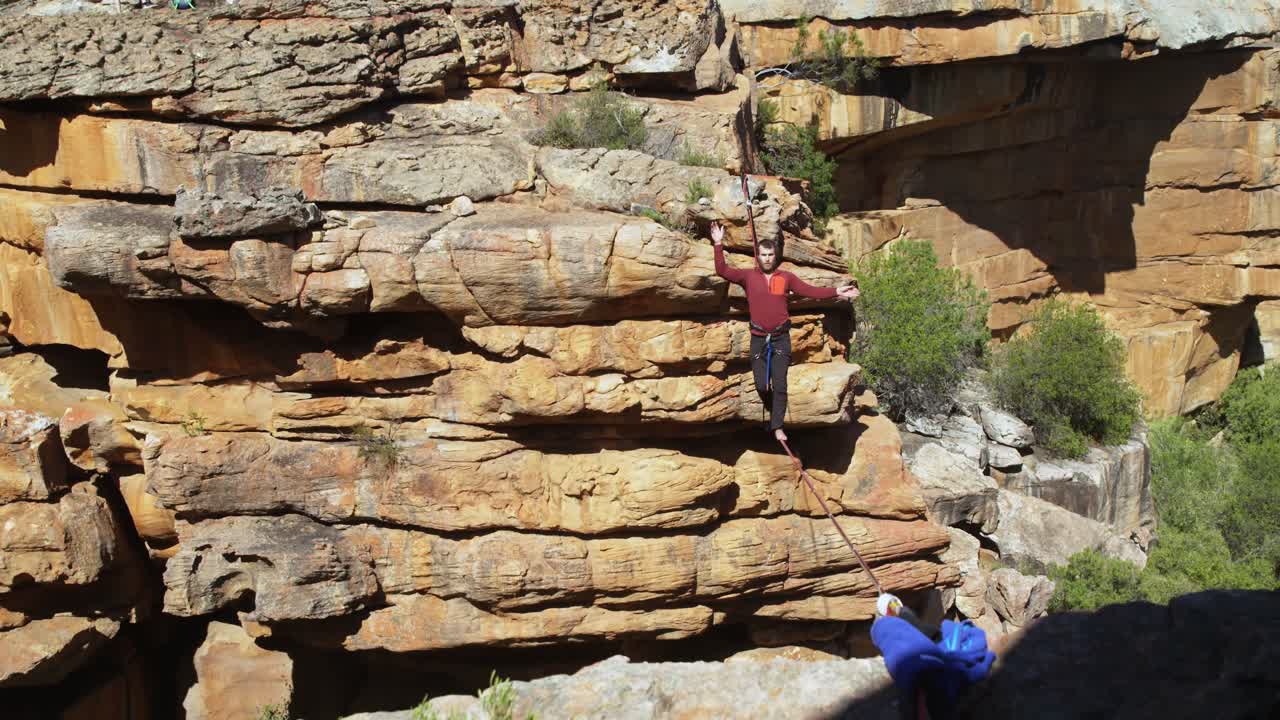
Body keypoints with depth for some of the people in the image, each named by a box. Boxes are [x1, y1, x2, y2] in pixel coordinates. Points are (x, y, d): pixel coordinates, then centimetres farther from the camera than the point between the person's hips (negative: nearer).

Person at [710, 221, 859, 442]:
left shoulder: (786, 278, 4)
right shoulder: (748, 276, 2)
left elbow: (810, 291, 3)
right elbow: (722, 270, -6)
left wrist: (836, 291, -7)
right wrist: (718, 244, -15)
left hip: (781, 337, 0)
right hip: (759, 338, 0)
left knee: (779, 384, -8)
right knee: (761, 385, -1)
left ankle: (778, 427, -4)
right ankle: (774, 413, 27)